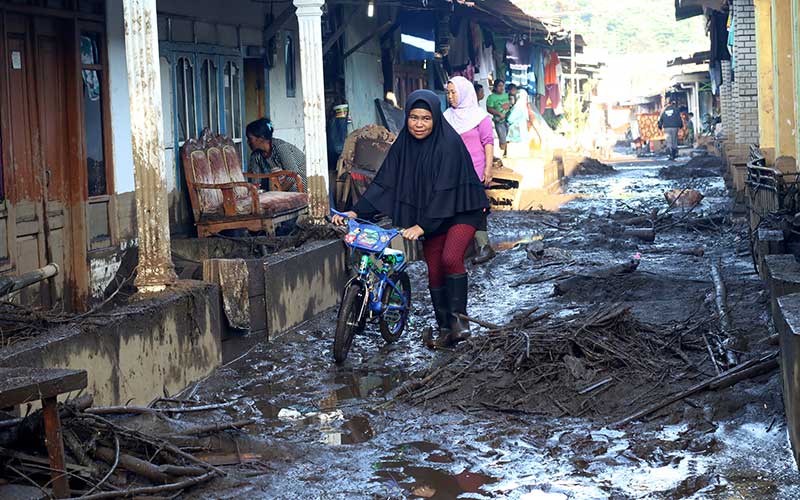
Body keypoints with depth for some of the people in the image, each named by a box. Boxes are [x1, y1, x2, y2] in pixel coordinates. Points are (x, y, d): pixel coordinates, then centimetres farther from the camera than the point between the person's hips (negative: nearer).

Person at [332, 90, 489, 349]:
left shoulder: (449, 143, -21)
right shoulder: (403, 145, -3)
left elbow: (444, 189, -26)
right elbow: (384, 182, -4)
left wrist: (422, 225, -32)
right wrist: (356, 211, -13)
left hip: (460, 211, -6)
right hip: (431, 217, 6)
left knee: (450, 258, -26)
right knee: (434, 271, 4)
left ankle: (459, 317, -13)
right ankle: (445, 329, 15)